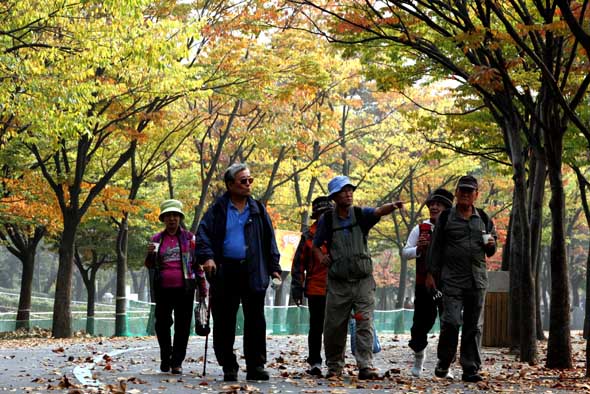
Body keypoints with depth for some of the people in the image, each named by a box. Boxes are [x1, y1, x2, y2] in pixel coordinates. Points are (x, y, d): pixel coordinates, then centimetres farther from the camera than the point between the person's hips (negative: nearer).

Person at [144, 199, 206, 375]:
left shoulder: (189, 237, 6)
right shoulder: (156, 239, 11)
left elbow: (197, 262, 8)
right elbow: (150, 265, 16)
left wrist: (202, 287, 4)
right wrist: (150, 253, -7)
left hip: (185, 288, -1)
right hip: (163, 288, 1)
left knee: (182, 325, -1)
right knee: (162, 323, 3)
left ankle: (177, 362, 5)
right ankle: (165, 358, 22)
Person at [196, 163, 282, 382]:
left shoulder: (258, 210, 12)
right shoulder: (218, 210, 5)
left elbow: (269, 239, 14)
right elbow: (203, 233, 0)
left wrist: (273, 266, 7)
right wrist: (206, 256, -16)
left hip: (254, 273, 1)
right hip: (225, 272, -1)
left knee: (255, 322, 0)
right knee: (224, 323, 3)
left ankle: (256, 366, 5)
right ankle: (229, 368, 11)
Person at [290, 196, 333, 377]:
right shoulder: (309, 236, 3)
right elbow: (298, 264, 4)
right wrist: (297, 289, -1)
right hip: (316, 289, -1)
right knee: (316, 328, 4)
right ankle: (315, 362, 13)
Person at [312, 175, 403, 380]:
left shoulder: (361, 214, 0)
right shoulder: (326, 220, 3)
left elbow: (378, 211, -21)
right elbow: (316, 245, 15)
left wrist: (391, 206, -42)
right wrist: (321, 257, -6)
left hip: (363, 280, -1)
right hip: (338, 283, 1)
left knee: (365, 325, -9)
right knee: (334, 327, 6)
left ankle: (365, 366, -10)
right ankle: (334, 366, 21)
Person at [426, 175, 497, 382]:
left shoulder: (484, 219, 13)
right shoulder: (446, 217, 4)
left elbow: (491, 251, 21)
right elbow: (436, 247, 6)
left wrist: (491, 245, -3)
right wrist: (431, 273, 1)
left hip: (477, 279, 3)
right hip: (452, 280, -3)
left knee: (473, 326, 4)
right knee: (451, 322, -10)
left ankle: (470, 369, 8)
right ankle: (444, 363, 10)